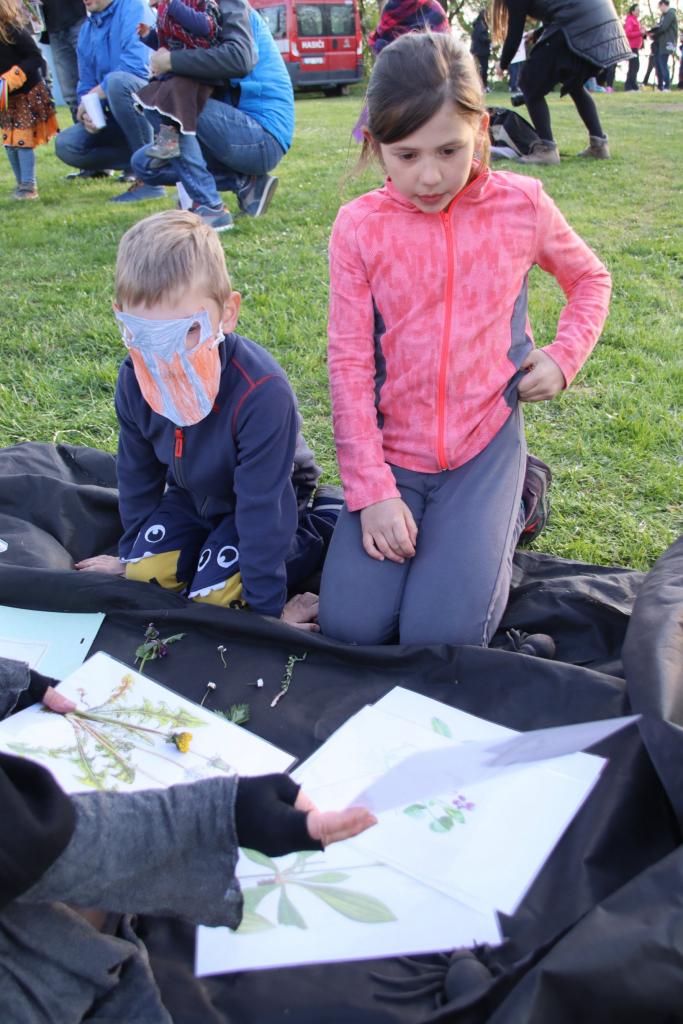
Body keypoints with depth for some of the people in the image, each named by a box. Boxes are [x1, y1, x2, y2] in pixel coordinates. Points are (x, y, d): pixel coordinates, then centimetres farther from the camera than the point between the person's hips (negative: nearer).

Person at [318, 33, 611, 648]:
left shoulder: (520, 205, -2)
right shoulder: (359, 227, -6)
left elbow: (590, 279, 17)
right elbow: (349, 363, -7)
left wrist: (565, 355, -2)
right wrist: (372, 489, -11)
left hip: (484, 444, 0)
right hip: (393, 450, 1)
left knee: (441, 635, -14)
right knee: (349, 628, -11)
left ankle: (510, 508, 15)